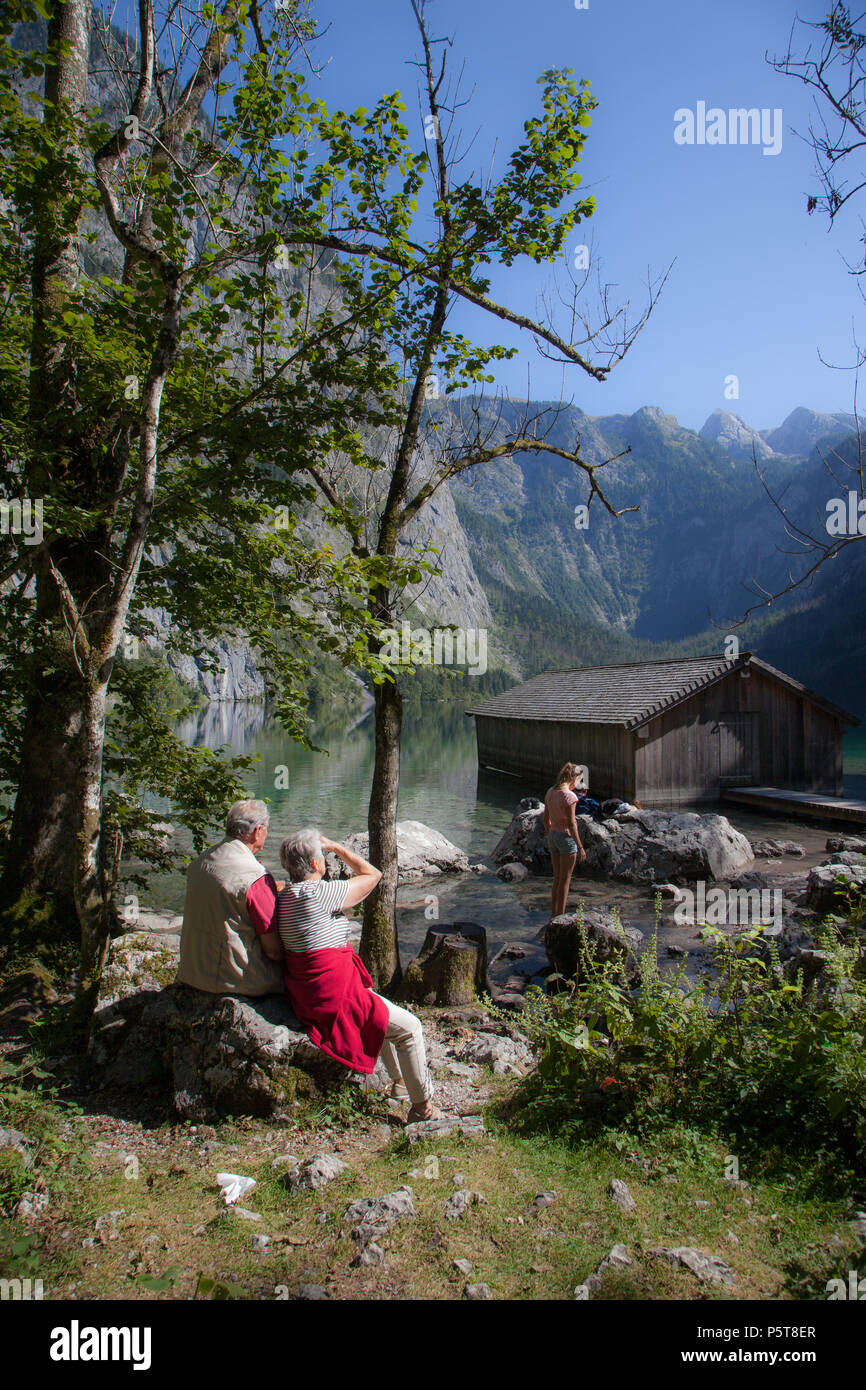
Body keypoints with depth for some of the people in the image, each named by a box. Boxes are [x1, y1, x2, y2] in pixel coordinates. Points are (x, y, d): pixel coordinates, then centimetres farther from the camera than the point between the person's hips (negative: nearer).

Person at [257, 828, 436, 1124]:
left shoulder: (286, 896, 3)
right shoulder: (322, 893, -23)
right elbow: (372, 875, -9)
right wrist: (336, 847, -4)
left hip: (305, 990, 10)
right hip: (334, 997, -10)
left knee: (381, 1011, 31)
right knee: (410, 1028, 3)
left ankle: (401, 1081, 44)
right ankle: (422, 1107, 15)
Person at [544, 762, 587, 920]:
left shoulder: (550, 792, 3)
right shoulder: (569, 796, -19)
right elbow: (571, 824, -20)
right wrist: (580, 847, -14)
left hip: (553, 836, 7)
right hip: (567, 837, -7)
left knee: (557, 878, 19)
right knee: (565, 881, 5)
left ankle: (553, 915, 26)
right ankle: (560, 918, 13)